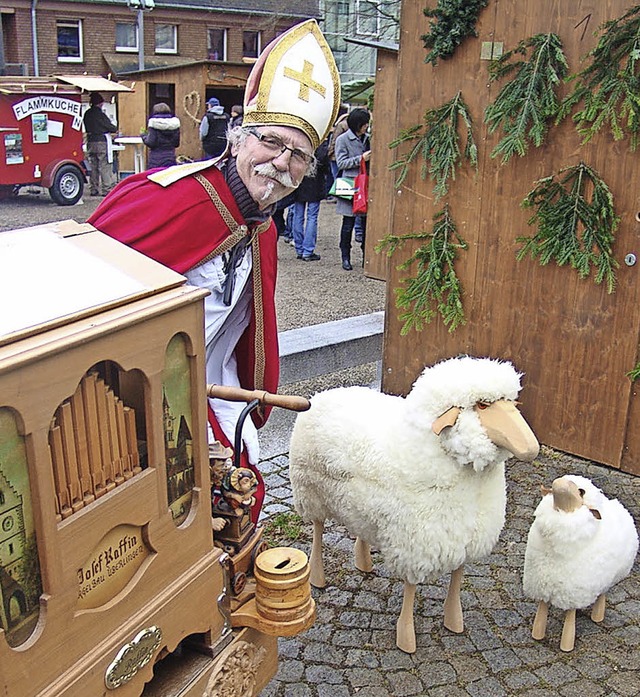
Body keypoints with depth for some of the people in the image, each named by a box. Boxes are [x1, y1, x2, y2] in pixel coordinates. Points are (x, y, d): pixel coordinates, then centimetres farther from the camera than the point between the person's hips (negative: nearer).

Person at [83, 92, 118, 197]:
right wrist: (115, 128, 8)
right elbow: (110, 127, -11)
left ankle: (94, 189, 13)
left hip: (90, 142, 7)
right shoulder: (100, 114, -14)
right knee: (105, 166, -3)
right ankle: (107, 189, -4)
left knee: (93, 167, 11)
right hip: (101, 142, -7)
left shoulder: (87, 114, 8)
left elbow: (87, 128, 15)